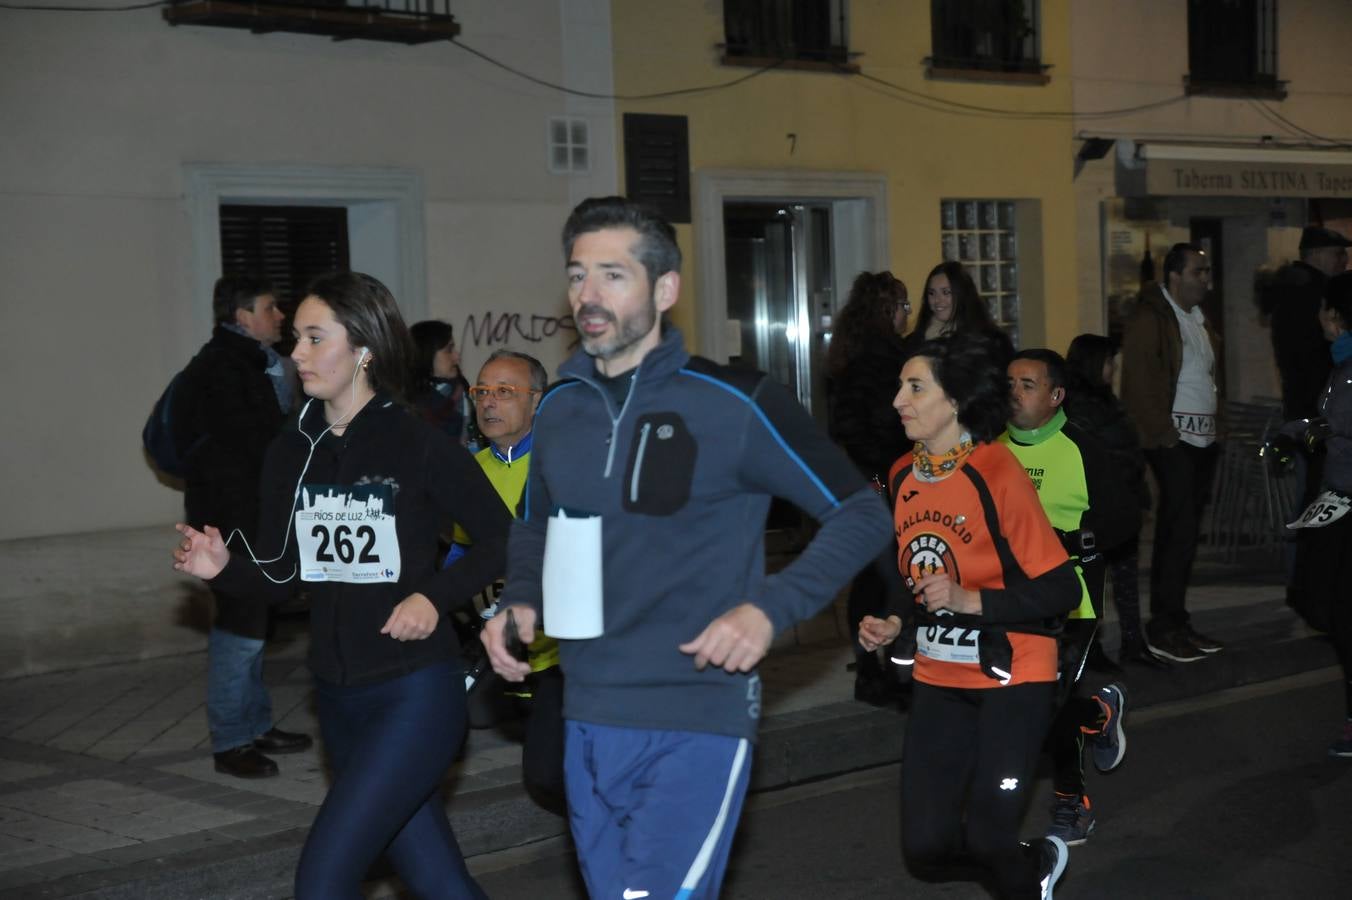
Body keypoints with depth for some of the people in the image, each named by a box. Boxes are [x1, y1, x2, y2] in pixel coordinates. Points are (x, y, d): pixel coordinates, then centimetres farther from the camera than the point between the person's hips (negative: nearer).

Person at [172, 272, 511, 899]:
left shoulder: (421, 448, -11)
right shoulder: (291, 453, 4)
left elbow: (501, 539, -4)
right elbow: (278, 573, 8)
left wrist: (435, 596, -17)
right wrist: (224, 567, -12)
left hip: (415, 697, -6)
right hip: (339, 699, 6)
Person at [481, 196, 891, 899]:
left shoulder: (733, 403, -10)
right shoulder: (558, 410, 7)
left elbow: (861, 514, -5)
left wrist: (769, 609, -19)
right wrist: (519, 602, 4)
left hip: (698, 719, -6)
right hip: (587, 724, 6)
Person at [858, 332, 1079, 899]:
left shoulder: (997, 474, -18)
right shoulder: (902, 477, 3)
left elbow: (1061, 590, -18)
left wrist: (969, 601, -27)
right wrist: (892, 624, 2)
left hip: (1011, 677, -6)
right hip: (939, 678, 6)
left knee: (986, 836, -11)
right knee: (926, 848, 2)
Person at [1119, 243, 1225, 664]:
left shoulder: (1200, 319, 18)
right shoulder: (1149, 319, -9)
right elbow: (1140, 383, -15)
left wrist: (1217, 425, 12)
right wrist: (1164, 434, -16)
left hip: (1204, 439, 8)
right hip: (1172, 440, -8)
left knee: (1181, 533, 11)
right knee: (1180, 533, -10)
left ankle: (1175, 622, 16)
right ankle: (1163, 629, -5)